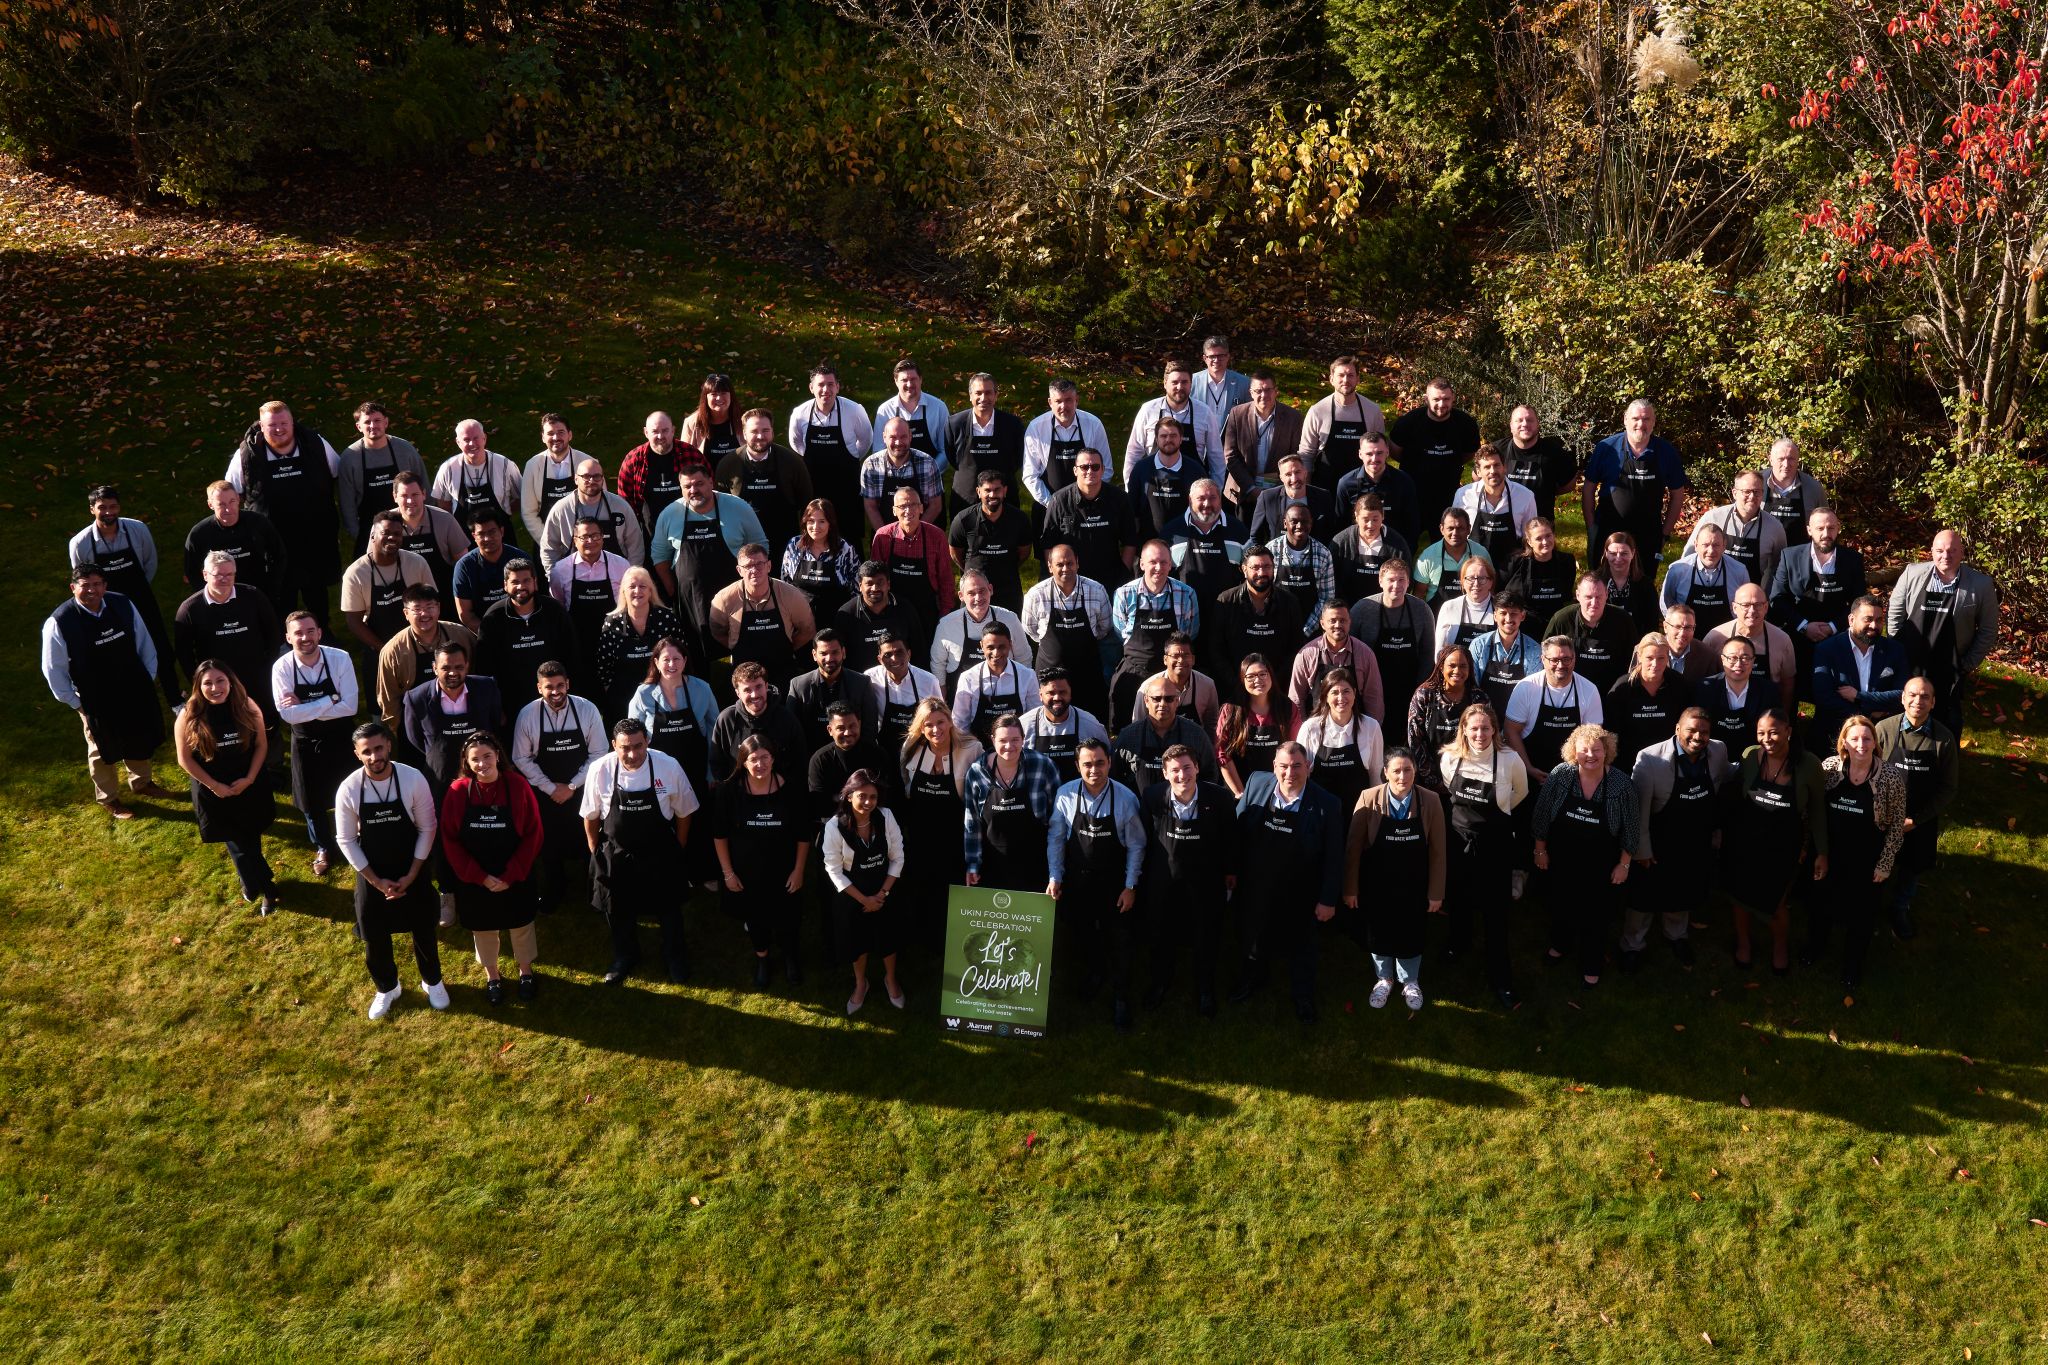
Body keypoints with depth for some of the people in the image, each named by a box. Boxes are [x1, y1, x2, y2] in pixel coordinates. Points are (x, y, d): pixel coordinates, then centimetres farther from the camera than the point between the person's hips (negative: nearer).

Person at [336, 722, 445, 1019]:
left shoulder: (414, 779, -20)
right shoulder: (348, 790, -18)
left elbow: (428, 828, -11)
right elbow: (346, 840, -8)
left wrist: (411, 875, -13)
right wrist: (376, 881, -11)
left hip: (412, 872, 0)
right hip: (371, 875, 1)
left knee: (423, 930, 18)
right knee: (375, 938, 16)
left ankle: (432, 981, 46)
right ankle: (386, 988, 44)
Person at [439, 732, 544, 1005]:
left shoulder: (517, 786, -16)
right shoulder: (458, 791, -15)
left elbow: (532, 834, -12)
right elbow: (450, 841, -10)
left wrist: (511, 876, -16)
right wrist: (480, 877, -14)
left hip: (515, 877, 0)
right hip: (473, 879, 0)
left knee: (520, 923, 18)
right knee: (483, 927, 19)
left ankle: (525, 971, 43)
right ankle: (492, 975, 43)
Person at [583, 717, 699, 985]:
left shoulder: (669, 767, -21)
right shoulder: (600, 770, -20)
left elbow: (683, 812, -5)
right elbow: (591, 815, -3)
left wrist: (678, 850, 3)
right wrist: (595, 852, 5)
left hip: (660, 855, 0)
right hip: (615, 856, 1)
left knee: (668, 909, 18)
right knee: (618, 911, 20)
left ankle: (675, 959, 45)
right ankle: (624, 958, 48)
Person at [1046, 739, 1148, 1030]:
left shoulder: (1126, 798, -16)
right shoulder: (1066, 795, -12)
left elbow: (1135, 845, -8)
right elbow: (1055, 839, -4)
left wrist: (1130, 886, -8)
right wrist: (1054, 878, -7)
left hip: (1114, 883, -2)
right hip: (1076, 881, 2)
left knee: (1119, 942, 4)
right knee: (1081, 937, 21)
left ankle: (1121, 1002, 23)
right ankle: (1093, 975, 50)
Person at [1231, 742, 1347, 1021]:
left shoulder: (1327, 805, -22)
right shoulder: (1256, 783, -15)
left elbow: (1333, 858, -14)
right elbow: (1238, 829, -3)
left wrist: (1328, 899, -11)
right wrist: (1233, 870, 1)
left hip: (1299, 897, -2)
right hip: (1256, 888, 3)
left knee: (1301, 947, 21)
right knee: (1257, 938, 28)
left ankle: (1303, 996, 46)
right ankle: (1253, 978, 56)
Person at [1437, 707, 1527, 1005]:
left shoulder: (1510, 760, -19)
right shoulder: (1449, 758, -12)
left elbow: (1520, 792, 2)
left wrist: (1496, 811, 5)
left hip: (1495, 844, -3)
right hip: (1458, 838, 3)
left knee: (1495, 912, 4)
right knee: (1458, 899, 24)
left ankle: (1500, 979, 17)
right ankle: (1458, 941, 54)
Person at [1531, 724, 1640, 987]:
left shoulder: (1622, 785, -19)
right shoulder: (1560, 775, -17)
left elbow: (1631, 829, -8)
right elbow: (1542, 817, -6)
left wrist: (1624, 865, -5)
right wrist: (1540, 850, 0)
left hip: (1600, 869, -2)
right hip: (1561, 863, 2)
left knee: (1596, 917, 13)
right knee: (1561, 907, 24)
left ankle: (1591, 966, 36)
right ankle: (1561, 945, 53)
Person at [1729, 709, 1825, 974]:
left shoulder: (1808, 764, -19)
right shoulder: (1749, 756, -15)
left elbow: (1818, 810, -8)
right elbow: (1736, 796, -1)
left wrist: (1821, 852, -4)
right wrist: (1728, 836, 6)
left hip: (1783, 848, -1)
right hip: (1745, 843, 1)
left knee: (1777, 903, 17)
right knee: (1742, 898, 20)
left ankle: (1779, 950, 48)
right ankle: (1743, 943, 49)